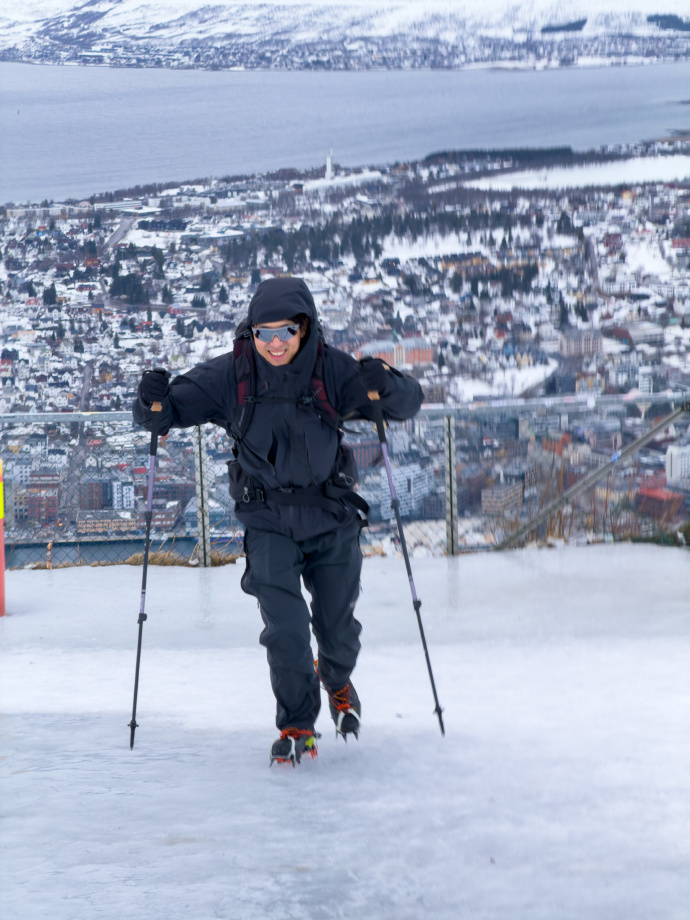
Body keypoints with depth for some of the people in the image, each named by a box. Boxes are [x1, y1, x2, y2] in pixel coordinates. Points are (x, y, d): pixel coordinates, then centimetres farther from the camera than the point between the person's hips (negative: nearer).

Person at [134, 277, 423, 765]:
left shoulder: (333, 370, -13)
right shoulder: (230, 375, -12)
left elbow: (409, 401, -11)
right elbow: (174, 407, -5)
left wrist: (385, 386, -33)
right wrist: (154, 402, -29)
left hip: (331, 516, 1)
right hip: (268, 518, 0)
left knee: (337, 624, 12)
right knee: (285, 626, -12)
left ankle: (338, 681, 46)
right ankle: (297, 725, 6)